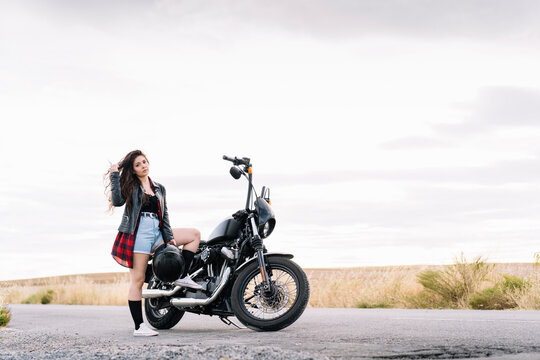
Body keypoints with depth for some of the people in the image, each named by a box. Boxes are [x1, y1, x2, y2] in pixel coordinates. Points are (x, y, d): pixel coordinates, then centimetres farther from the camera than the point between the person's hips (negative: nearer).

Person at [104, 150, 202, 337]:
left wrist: (169, 236, 8)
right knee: (137, 280, -7)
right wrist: (114, 175, -12)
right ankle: (138, 326, -5)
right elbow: (117, 201, -12)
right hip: (138, 232, -6)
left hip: (157, 232, 6)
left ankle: (182, 276, -2)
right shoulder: (129, 185, 6)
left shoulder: (159, 188, 20)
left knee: (194, 234, 3)